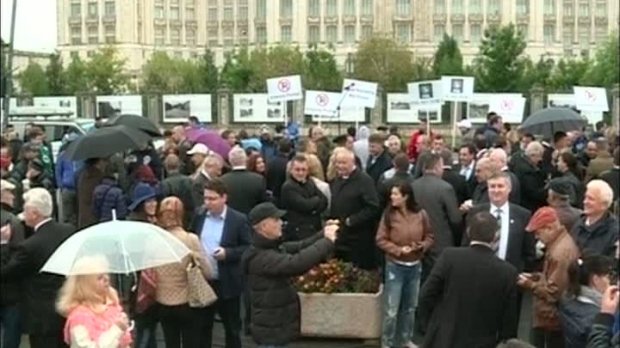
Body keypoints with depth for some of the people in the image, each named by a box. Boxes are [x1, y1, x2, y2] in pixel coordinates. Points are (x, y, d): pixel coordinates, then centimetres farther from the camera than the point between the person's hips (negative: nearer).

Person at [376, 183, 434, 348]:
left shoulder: (421, 214, -7)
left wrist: (421, 246, -15)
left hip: (415, 266, 3)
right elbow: (381, 240, -8)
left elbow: (429, 237, 5)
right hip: (395, 266, -3)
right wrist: (398, 250, -20)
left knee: (410, 307, 17)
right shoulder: (389, 214, -11)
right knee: (391, 309, -1)